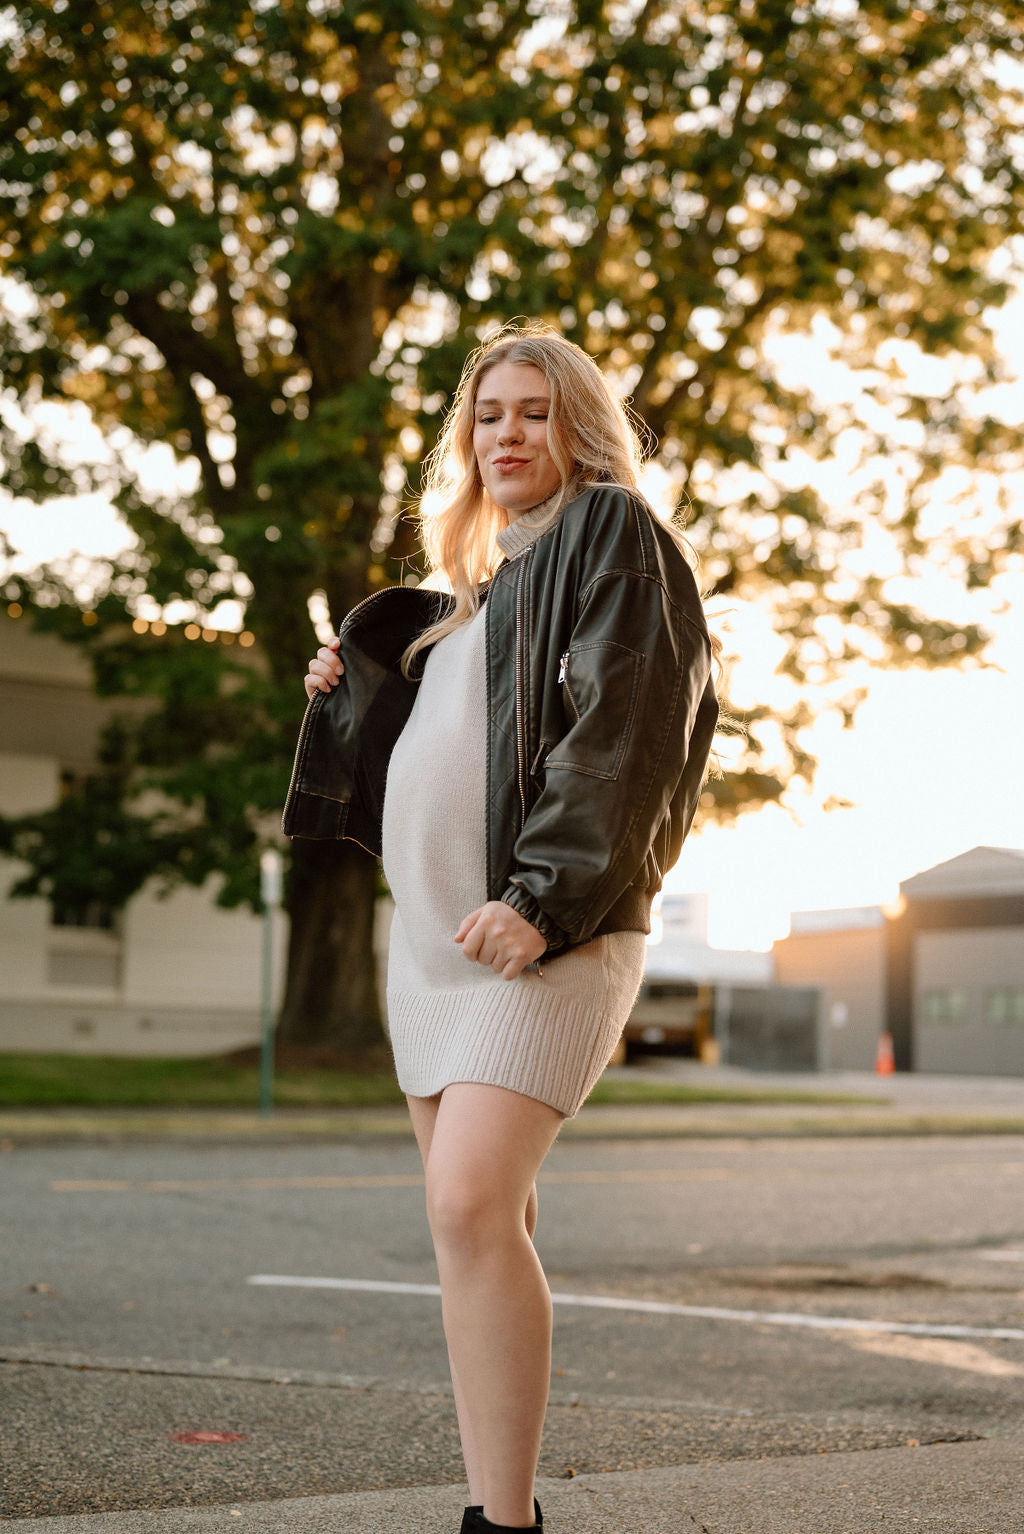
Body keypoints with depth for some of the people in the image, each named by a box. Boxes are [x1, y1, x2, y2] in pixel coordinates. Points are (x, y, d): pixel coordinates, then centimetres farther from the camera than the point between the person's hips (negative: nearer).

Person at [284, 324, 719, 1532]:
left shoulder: (612, 533, -1)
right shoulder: (474, 588, 24)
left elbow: (622, 728, -13)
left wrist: (542, 898, -22)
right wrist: (350, 696, 12)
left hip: (543, 931, -8)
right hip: (433, 929, 8)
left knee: (473, 1205, -21)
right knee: (474, 1222, 7)